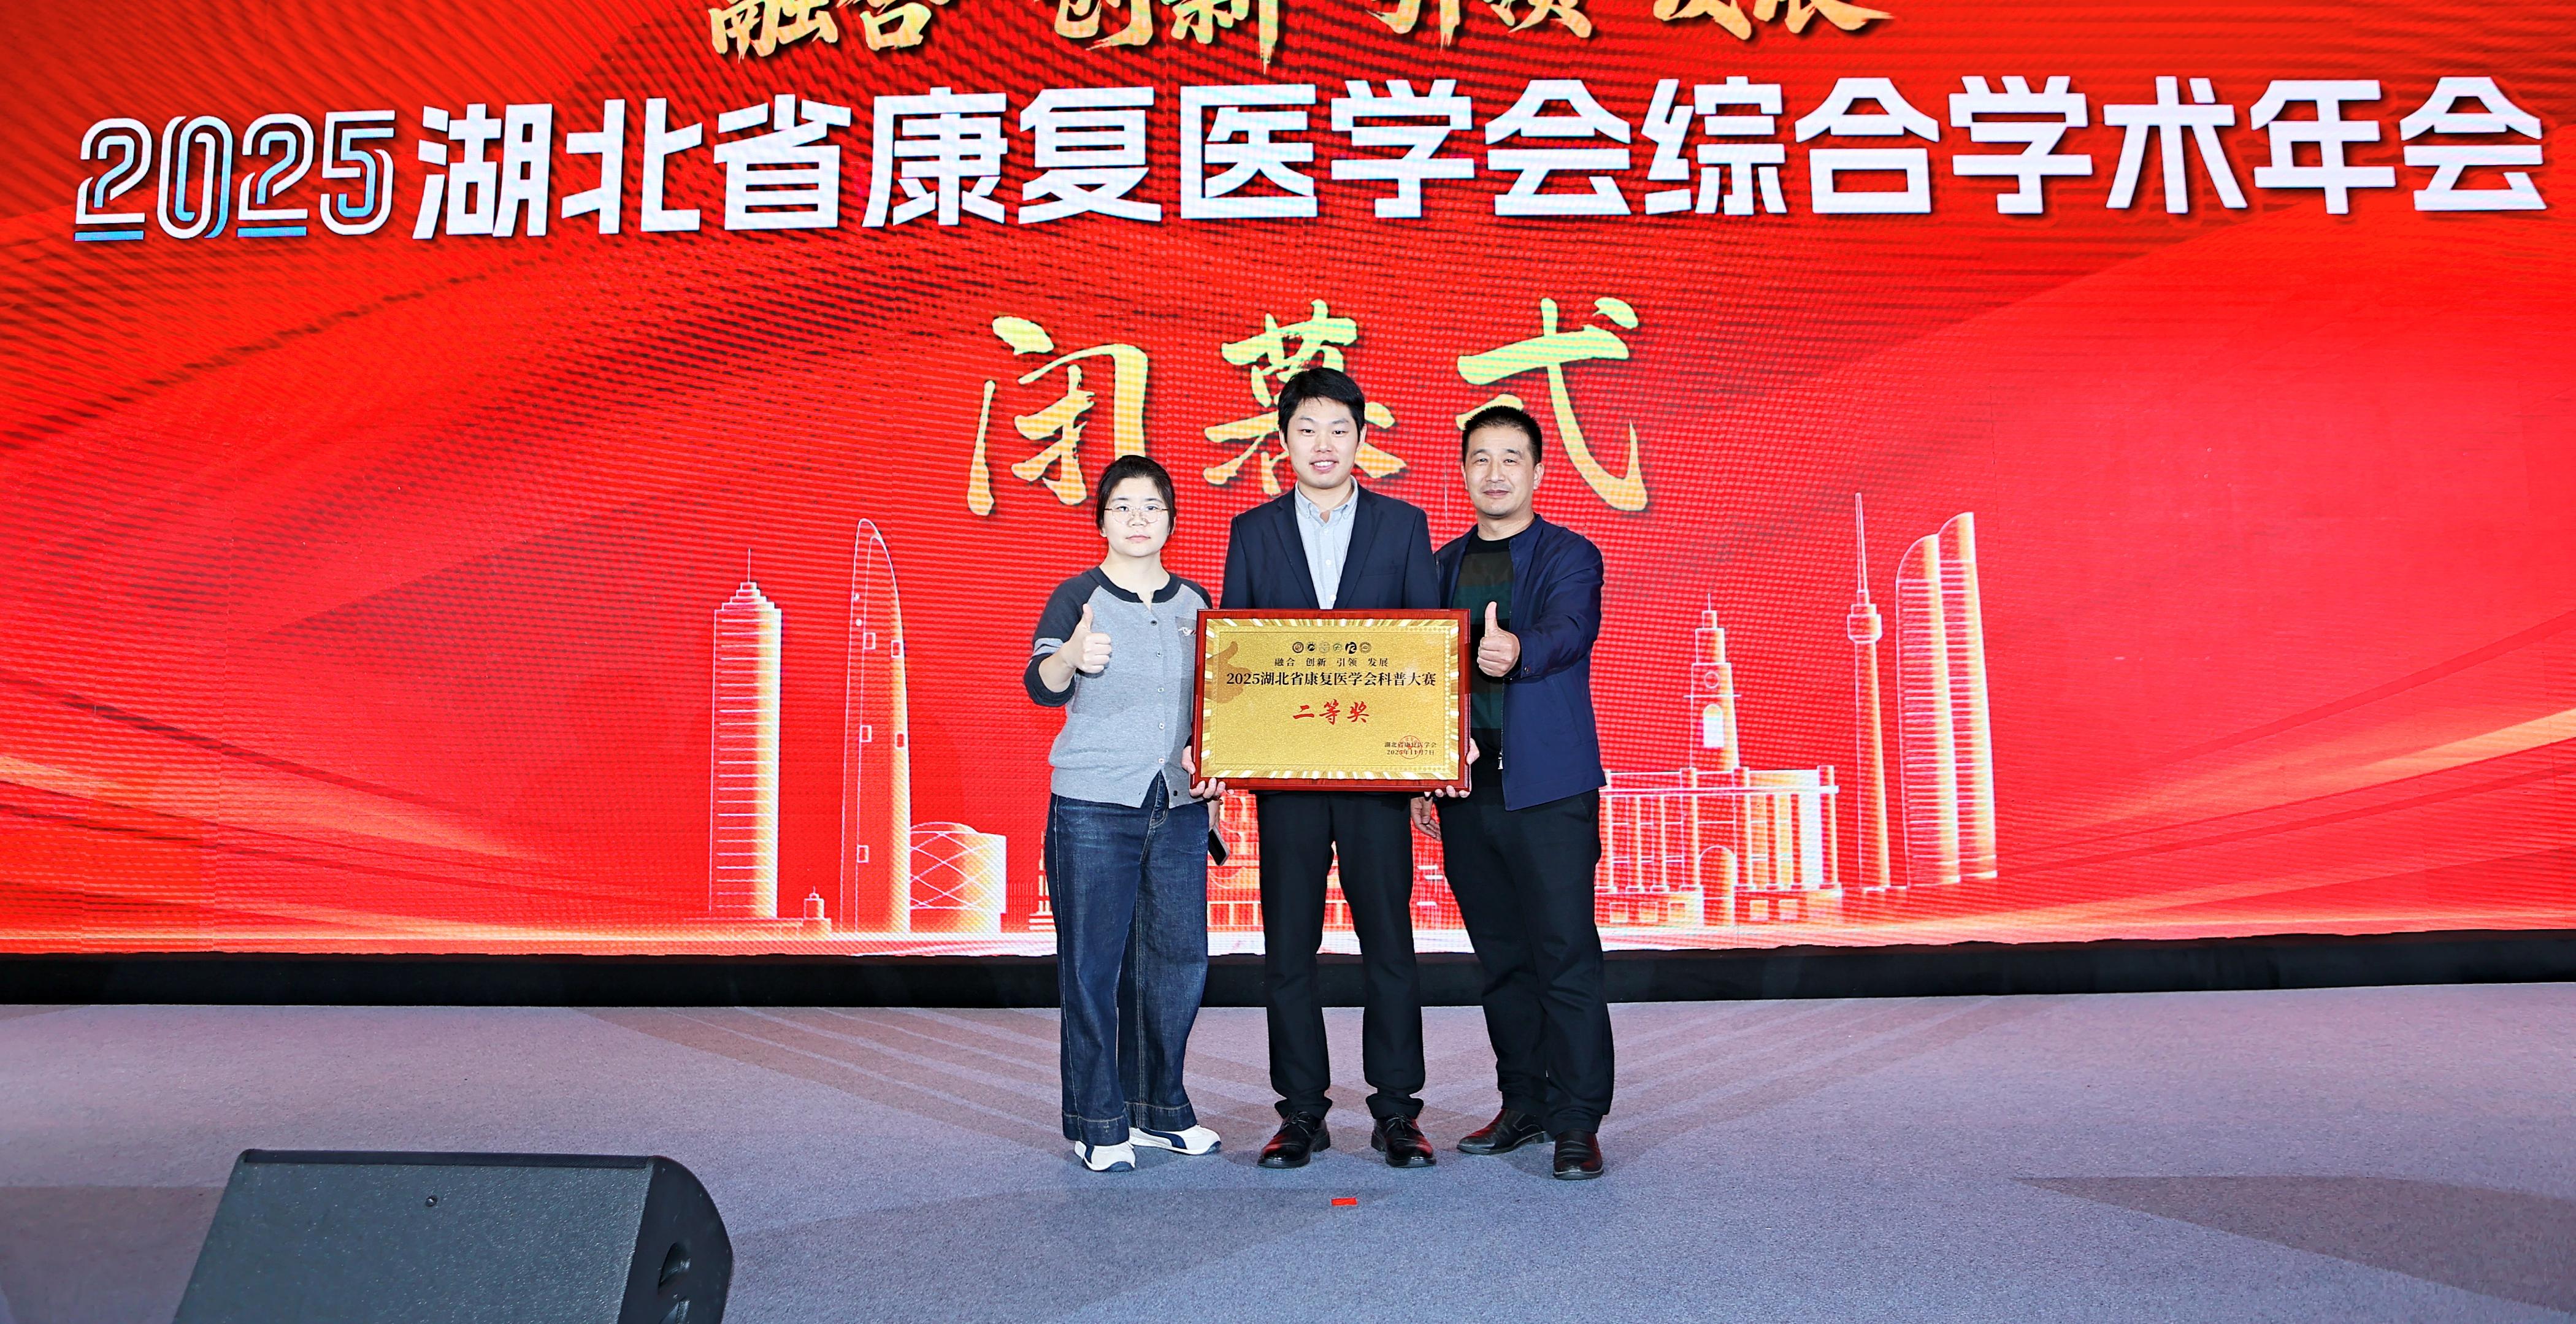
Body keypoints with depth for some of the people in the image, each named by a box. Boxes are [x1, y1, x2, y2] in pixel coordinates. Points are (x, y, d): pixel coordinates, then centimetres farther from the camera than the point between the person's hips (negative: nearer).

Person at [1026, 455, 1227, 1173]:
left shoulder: (1194, 602, 9)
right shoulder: (1077, 596, -4)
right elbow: (1042, 686, -18)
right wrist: (1072, 656, -39)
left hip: (1180, 808, 4)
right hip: (1093, 808, -4)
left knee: (1179, 959, 8)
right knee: (1093, 964, 1)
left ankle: (1158, 1108, 24)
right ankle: (1098, 1123, 14)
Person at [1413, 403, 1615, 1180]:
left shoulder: (1569, 556, 0)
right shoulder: (1444, 565, 15)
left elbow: (1571, 629, -21)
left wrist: (1518, 650, -43)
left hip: (1548, 788, -5)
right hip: (1465, 790, 5)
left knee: (1566, 955, -5)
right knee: (1502, 959, 11)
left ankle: (1577, 1123, 4)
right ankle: (1523, 1105, 23)